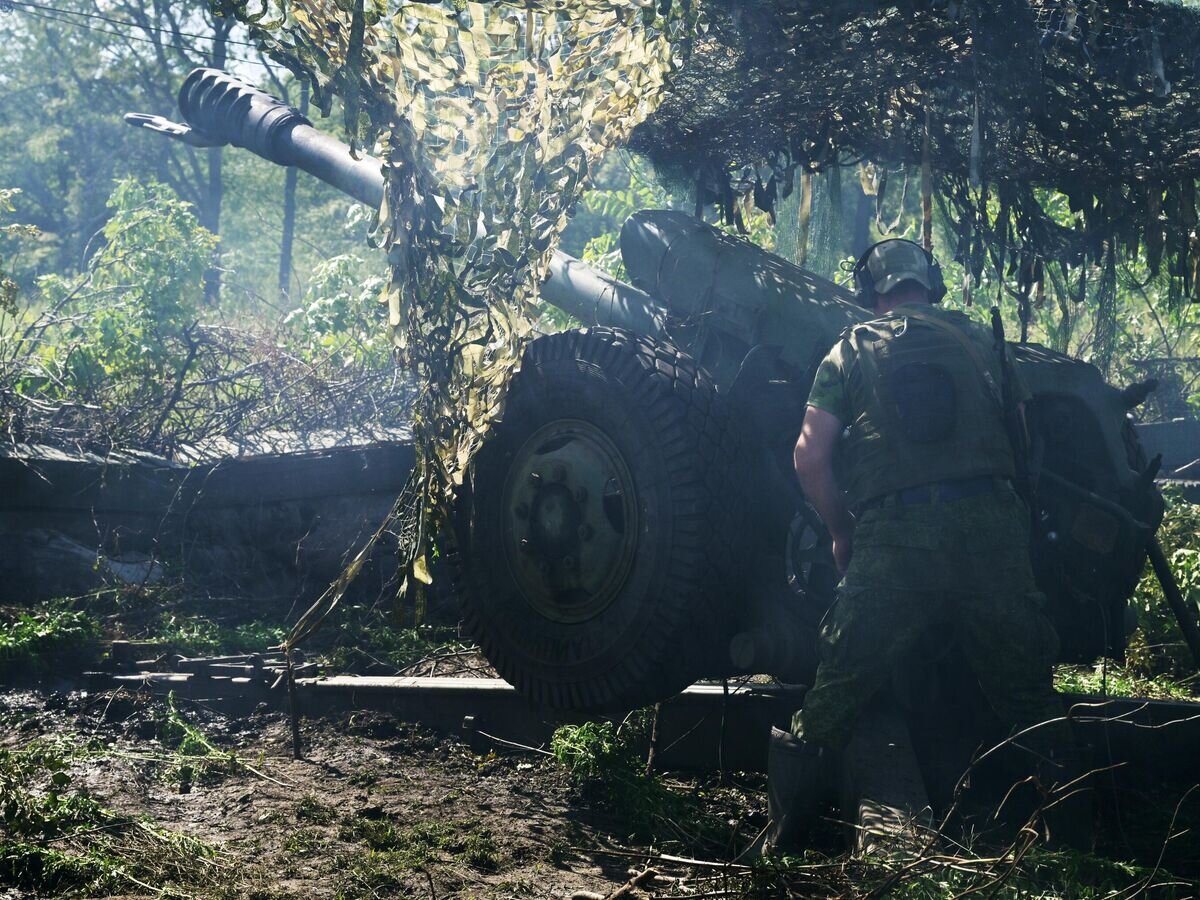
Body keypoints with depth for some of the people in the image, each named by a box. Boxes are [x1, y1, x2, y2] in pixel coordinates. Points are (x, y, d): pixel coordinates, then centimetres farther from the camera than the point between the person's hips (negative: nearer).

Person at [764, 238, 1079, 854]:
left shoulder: (851, 351, 12)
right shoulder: (980, 341, 18)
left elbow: (810, 457, 3)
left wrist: (842, 534, 15)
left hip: (893, 533, -1)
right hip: (991, 521, 2)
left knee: (838, 691, 4)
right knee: (1027, 692, 12)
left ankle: (785, 835, 6)